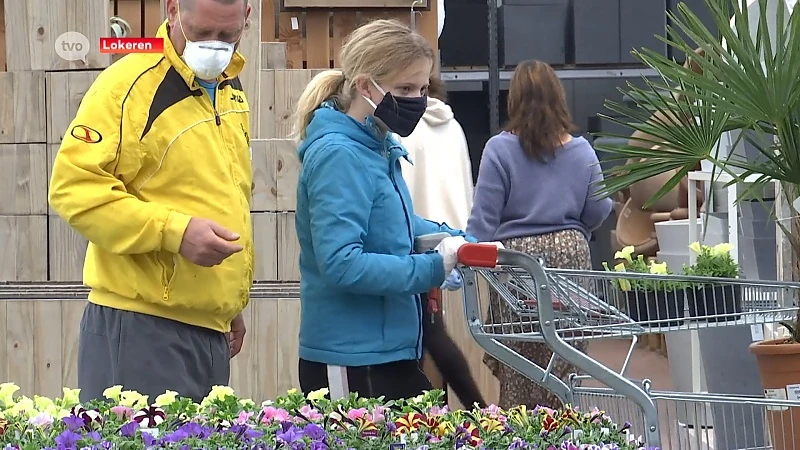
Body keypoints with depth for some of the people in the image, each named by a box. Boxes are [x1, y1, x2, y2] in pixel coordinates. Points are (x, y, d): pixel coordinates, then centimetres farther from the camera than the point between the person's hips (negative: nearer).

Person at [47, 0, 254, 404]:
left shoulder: (230, 91, 15)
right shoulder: (128, 86, -11)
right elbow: (74, 187, -19)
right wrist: (175, 231, -24)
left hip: (209, 328, 8)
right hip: (140, 328, -8)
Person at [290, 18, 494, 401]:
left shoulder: (378, 148, 11)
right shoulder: (339, 157, -17)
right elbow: (341, 265, -26)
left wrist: (456, 241, 10)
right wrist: (434, 268, -21)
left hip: (389, 352, 10)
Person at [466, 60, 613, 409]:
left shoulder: (500, 149, -6)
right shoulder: (580, 150, 2)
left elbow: (484, 217, -9)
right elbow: (598, 211, 8)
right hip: (570, 256, 2)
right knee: (565, 359, 6)